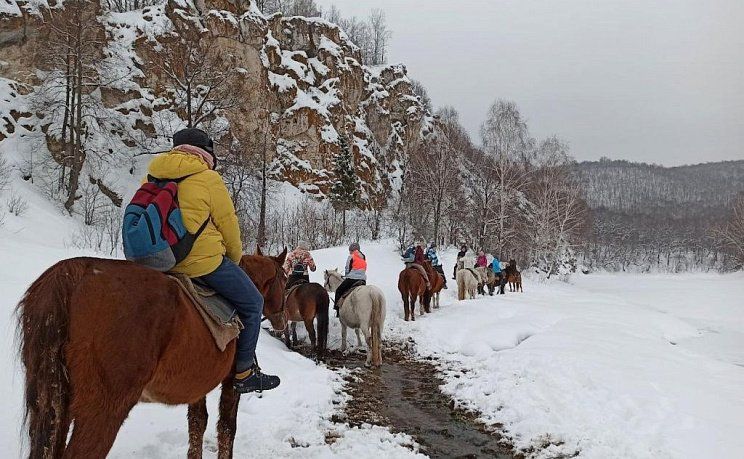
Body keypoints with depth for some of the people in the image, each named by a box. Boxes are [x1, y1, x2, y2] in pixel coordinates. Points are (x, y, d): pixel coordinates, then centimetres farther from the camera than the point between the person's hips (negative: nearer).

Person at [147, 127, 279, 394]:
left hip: (163, 261, 8)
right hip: (204, 260, -8)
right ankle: (243, 373, 11)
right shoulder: (208, 179, -8)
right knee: (252, 303, 8)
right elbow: (227, 223, -5)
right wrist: (235, 257, 12)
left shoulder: (152, 178, 11)